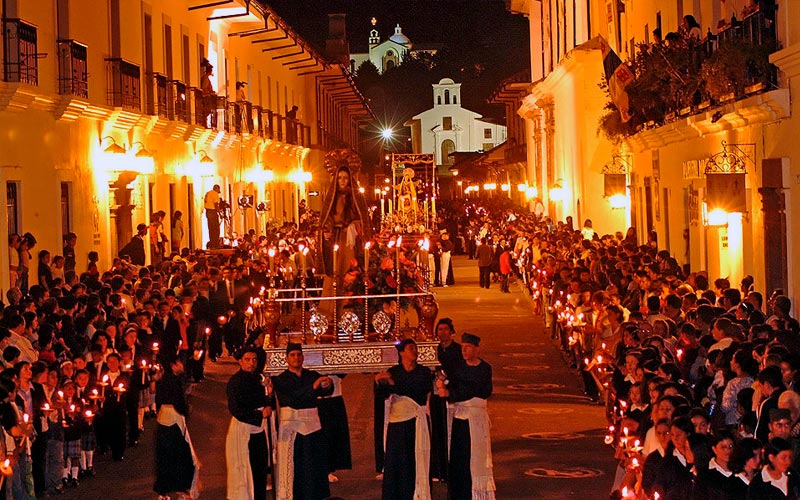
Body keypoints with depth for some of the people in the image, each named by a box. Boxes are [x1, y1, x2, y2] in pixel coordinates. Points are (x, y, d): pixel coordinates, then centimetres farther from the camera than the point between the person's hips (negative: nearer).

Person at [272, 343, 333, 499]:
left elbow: (326, 392, -5)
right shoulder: (281, 380, -1)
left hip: (312, 425, 3)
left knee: (315, 466, 0)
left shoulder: (312, 375, 9)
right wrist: (313, 387, -26)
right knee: (292, 466, -4)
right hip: (291, 426, -3)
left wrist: (328, 385, -28)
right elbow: (292, 398, -16)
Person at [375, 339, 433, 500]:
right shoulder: (393, 372, 7)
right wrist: (381, 383, -22)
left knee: (415, 460, -4)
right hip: (396, 422, 1)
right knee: (394, 460, -1)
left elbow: (420, 392, -12)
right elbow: (384, 395, 0)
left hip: (415, 421, -1)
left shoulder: (423, 372, 3)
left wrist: (394, 384, -17)